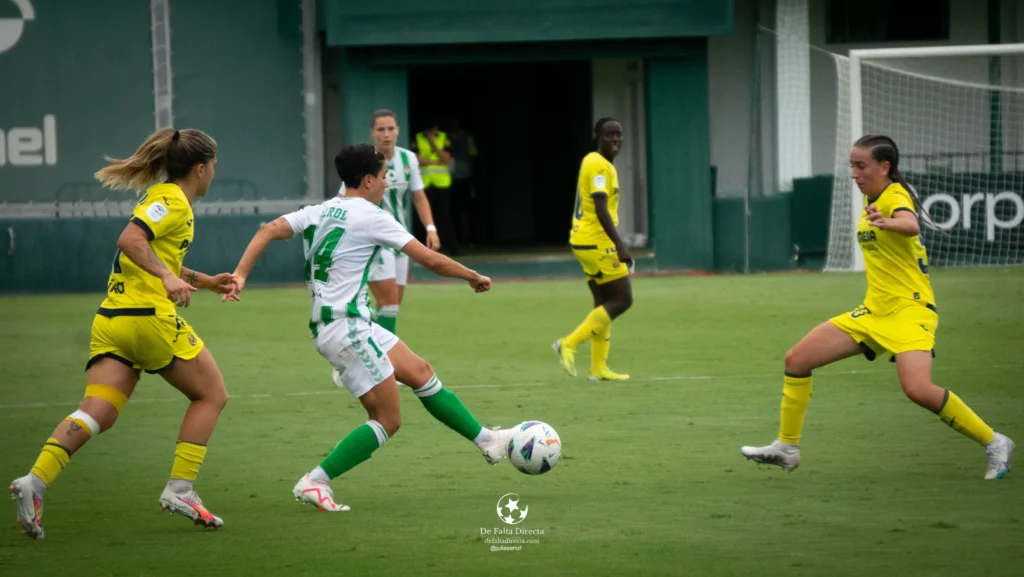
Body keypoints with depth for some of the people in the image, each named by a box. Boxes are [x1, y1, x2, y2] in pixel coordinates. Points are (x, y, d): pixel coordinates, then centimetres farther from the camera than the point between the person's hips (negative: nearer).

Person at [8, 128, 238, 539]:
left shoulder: (163, 197, 22)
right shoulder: (172, 201, -7)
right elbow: (130, 240, -23)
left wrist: (206, 282, 35)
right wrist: (168, 277, -31)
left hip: (111, 320, 8)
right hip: (149, 317, -8)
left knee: (97, 414, -4)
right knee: (210, 395, 9)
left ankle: (35, 481, -24)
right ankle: (179, 489, 2)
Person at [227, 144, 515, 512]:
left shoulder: (319, 212, 11)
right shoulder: (371, 217, -9)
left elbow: (268, 231, -1)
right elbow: (431, 260, -6)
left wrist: (239, 275, -6)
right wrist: (473, 277, 9)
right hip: (346, 326, -9)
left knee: (421, 373, 16)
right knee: (387, 421, -4)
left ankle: (487, 440, 24)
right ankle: (314, 482, -9)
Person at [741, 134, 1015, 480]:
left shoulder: (895, 196, -15)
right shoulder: (872, 200, 10)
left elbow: (911, 225, -41)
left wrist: (887, 223, -60)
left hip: (909, 309, -9)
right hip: (874, 312, 9)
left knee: (918, 389, -30)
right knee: (797, 360, 3)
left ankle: (994, 444, -12)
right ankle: (786, 448, 17)